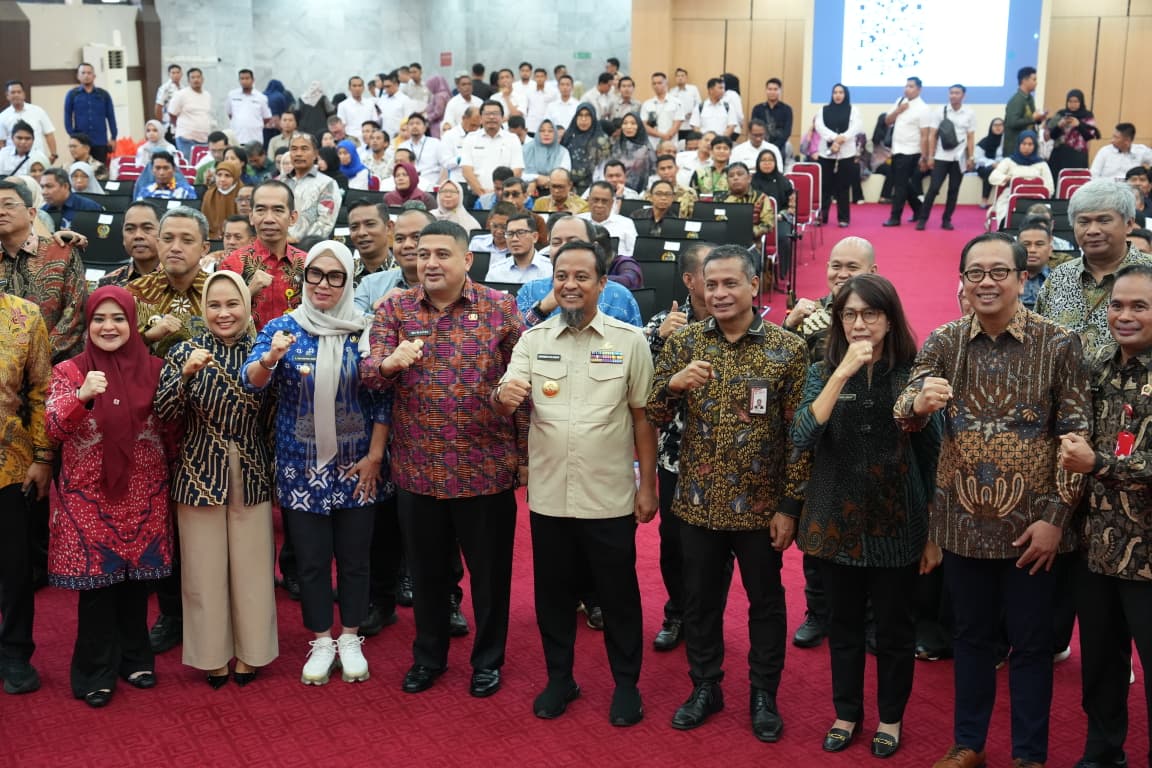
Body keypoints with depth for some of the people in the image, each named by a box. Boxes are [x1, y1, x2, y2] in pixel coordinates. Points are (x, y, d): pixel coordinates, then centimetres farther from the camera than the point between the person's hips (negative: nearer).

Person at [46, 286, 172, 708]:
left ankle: (134, 658, 29)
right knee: (95, 582, 2)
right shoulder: (69, 371, -1)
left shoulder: (153, 369, 3)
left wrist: (173, 473, 4)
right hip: (89, 495, -2)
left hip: (143, 495, 2)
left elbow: (169, 429, 10)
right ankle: (96, 673, 16)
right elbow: (53, 428, -13)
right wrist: (82, 396, -30)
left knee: (137, 578, 11)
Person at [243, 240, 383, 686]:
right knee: (311, 559, 8)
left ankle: (350, 641, 26)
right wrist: (270, 359, -37)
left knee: (353, 557, 10)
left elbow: (382, 398, -1)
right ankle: (321, 643, 23)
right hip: (301, 466, 0)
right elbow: (252, 381, -15)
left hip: (356, 466, 0)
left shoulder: (364, 330, -3)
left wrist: (374, 456, -7)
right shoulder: (283, 328, -3)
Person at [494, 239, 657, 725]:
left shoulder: (629, 340, -3)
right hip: (548, 494, 2)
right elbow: (506, 402, -7)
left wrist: (648, 485, -1)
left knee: (618, 594, 10)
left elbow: (642, 418, 0)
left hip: (610, 497, -2)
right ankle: (559, 677, 33)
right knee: (552, 590, 15)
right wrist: (503, 396, -31)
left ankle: (626, 684, 28)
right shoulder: (533, 339, 3)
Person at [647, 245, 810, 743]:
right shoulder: (684, 343, -1)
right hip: (698, 503, 2)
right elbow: (652, 418, -1)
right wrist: (673, 383, -22)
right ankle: (704, 688, 33)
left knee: (765, 602, 13)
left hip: (761, 505, -2)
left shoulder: (787, 349, -7)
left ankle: (764, 695, 30)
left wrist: (790, 506, -8)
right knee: (700, 600, 15)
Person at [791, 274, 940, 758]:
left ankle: (890, 718, 31)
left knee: (894, 627, 12)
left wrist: (935, 531, 0)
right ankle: (846, 713, 33)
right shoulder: (823, 372, -1)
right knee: (844, 624, 15)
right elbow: (802, 438, -17)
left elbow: (932, 455, 0)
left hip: (896, 524, -1)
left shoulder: (912, 374, -4)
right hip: (837, 521, 1)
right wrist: (842, 374, -23)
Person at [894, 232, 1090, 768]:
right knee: (971, 635, 16)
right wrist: (919, 402, -37)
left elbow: (1077, 435, -7)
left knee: (1031, 642, 10)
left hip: (1031, 523, -2)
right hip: (963, 521, 2)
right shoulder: (943, 343, -1)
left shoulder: (1058, 344, -8)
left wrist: (1055, 517, -12)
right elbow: (905, 412, -13)